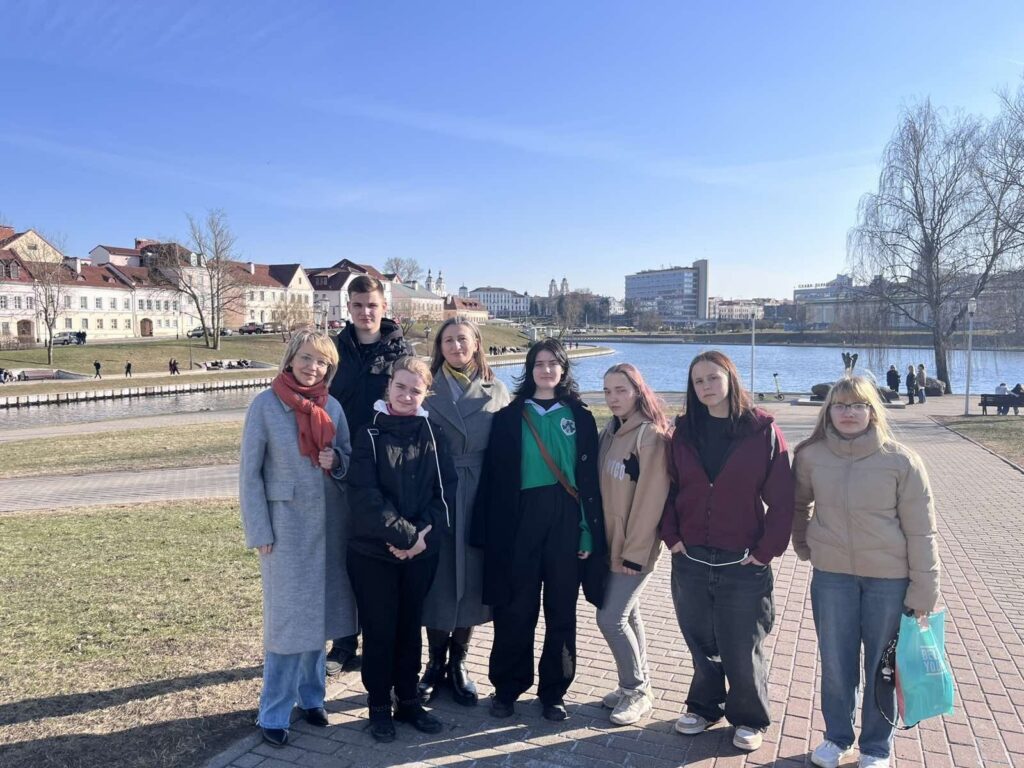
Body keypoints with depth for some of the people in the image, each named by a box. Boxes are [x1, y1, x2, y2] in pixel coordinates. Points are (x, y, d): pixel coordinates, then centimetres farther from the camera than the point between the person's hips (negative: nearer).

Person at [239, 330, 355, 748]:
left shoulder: (332, 407, 2)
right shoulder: (265, 405, -9)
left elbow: (348, 459, 12)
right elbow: (249, 473, -8)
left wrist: (335, 460, -11)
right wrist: (260, 532, -10)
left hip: (328, 522, 4)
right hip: (286, 523, -4)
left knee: (318, 613, 13)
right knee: (287, 618, 2)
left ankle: (310, 695, 31)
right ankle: (274, 714, 16)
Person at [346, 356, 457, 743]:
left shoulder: (433, 435, 3)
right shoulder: (369, 435, -5)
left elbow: (447, 490, -2)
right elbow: (366, 496, -14)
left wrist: (423, 533, -14)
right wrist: (404, 534, -18)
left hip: (421, 550, 3)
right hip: (373, 551, -2)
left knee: (411, 626, 14)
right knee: (379, 629, 8)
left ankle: (408, 700, 30)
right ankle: (379, 706, 25)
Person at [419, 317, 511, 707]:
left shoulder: (496, 392, 5)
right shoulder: (427, 390, 2)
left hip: (481, 500, 1)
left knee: (472, 579, 9)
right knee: (437, 580, 6)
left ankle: (458, 663, 26)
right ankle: (435, 663, 25)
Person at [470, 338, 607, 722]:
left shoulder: (580, 417, 7)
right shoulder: (509, 417, 4)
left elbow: (590, 478, 4)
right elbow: (495, 478, 1)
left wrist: (590, 531, -2)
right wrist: (492, 534, -5)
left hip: (566, 522, 1)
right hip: (520, 521, -1)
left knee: (561, 611, 8)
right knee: (515, 610, 3)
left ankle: (554, 691, 24)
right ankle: (506, 688, 21)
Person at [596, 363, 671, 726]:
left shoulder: (651, 436, -15)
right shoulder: (610, 432, 8)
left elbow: (650, 499, -18)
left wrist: (635, 552, -16)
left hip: (634, 548, -7)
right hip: (610, 543, 7)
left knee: (611, 617, -5)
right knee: (627, 614, 16)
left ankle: (636, 690, 15)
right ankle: (637, 685, 31)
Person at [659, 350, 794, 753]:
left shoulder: (763, 430, -8)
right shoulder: (684, 431, 3)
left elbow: (781, 498, -8)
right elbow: (670, 489, 8)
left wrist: (767, 549, -10)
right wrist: (671, 536, -1)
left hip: (743, 564, -3)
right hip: (690, 561, 3)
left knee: (742, 648, 9)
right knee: (701, 643, 17)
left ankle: (749, 718, 31)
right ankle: (704, 706, 38)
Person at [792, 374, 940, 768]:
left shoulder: (901, 460, -11)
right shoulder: (811, 456, -5)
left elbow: (921, 531, -8)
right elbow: (799, 504, 14)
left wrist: (923, 590, -8)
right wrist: (802, 542, 9)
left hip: (889, 578, -2)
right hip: (831, 576, 2)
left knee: (883, 666, 13)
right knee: (835, 665, 14)